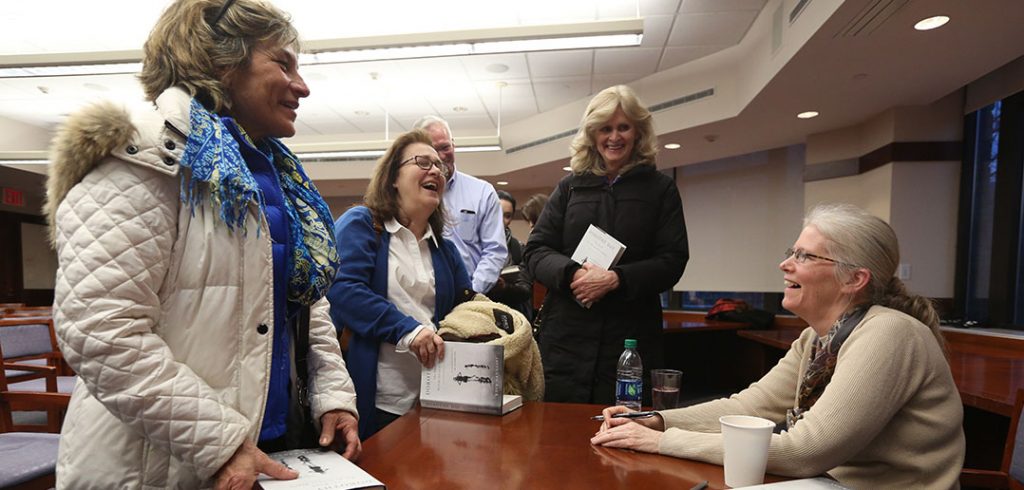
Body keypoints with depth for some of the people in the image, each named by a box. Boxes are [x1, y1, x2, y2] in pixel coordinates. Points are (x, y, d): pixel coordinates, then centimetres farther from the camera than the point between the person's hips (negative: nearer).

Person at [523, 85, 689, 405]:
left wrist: (616, 278, -17)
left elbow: (672, 261, -1)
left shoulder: (660, 189, 8)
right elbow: (536, 250, 6)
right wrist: (571, 273, -15)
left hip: (630, 339, -1)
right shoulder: (570, 187, 12)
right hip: (566, 337, 1)